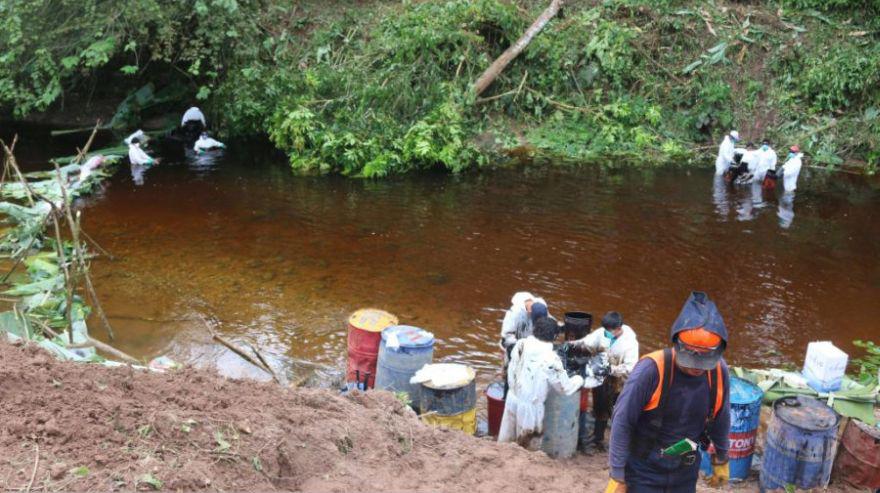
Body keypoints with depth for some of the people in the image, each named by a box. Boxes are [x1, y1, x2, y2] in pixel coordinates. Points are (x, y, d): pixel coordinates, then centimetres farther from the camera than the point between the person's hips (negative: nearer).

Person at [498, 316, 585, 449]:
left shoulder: (521, 345, -10)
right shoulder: (550, 359, -24)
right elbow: (565, 388, -14)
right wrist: (580, 379, 5)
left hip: (513, 398, 5)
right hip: (530, 406, -5)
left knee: (507, 440, 24)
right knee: (528, 448, 16)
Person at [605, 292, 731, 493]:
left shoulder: (719, 372, -12)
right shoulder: (651, 369, -26)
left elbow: (720, 419, 7)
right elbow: (622, 422, -19)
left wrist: (721, 460, 19)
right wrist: (617, 476, -14)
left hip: (685, 472, 4)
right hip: (644, 471, -4)